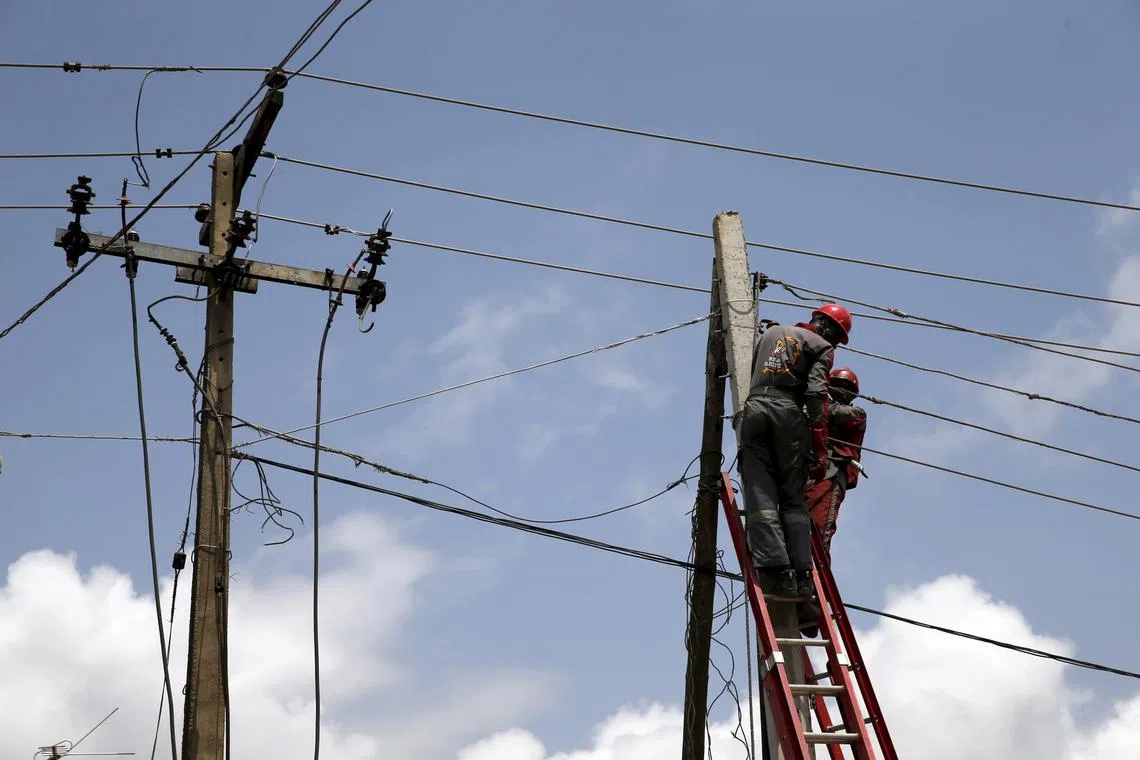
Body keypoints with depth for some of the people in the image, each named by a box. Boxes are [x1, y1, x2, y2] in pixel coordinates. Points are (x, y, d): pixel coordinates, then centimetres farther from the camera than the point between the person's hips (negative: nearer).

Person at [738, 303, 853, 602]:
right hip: (788, 412, -3)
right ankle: (801, 575, -8)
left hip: (753, 408, 3)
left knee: (760, 495, -6)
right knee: (794, 497, 3)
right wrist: (820, 450, -7)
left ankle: (775, 569, -21)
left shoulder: (771, 332, 27)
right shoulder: (821, 347, 11)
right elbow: (816, 395, -3)